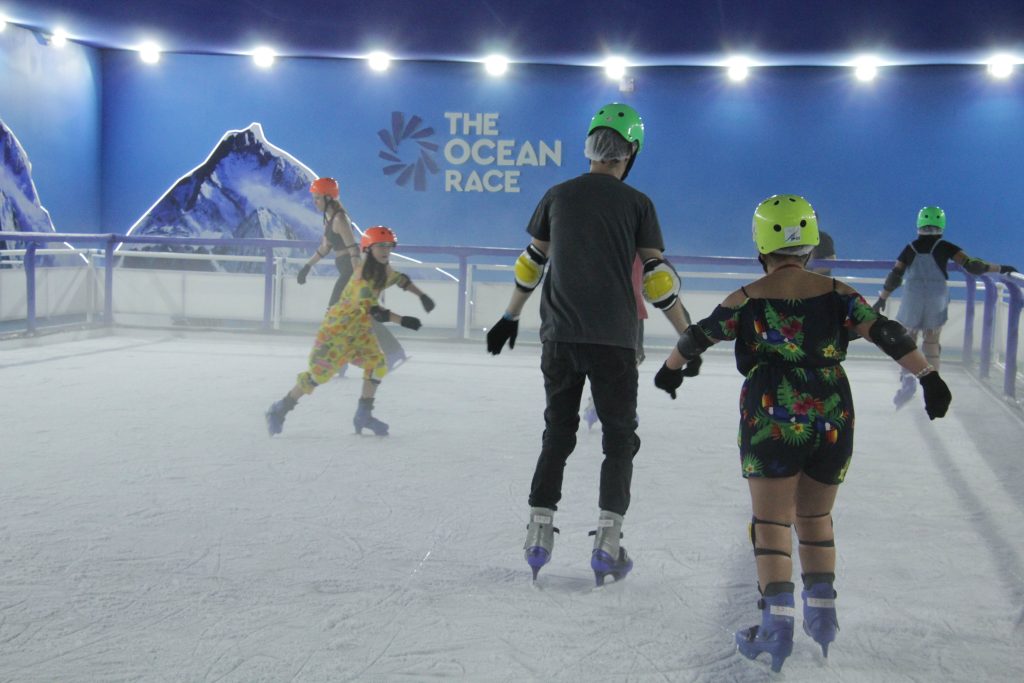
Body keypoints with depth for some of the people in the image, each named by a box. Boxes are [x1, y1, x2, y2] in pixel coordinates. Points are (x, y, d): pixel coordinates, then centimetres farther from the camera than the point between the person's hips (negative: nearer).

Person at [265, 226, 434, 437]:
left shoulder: (384, 270, 1)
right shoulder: (363, 275, -25)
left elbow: (401, 279, 23)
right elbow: (372, 309, -34)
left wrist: (421, 295, 14)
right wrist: (402, 320, -36)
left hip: (360, 328, 8)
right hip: (337, 327, -8)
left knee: (377, 364, -8)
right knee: (319, 372, -7)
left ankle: (364, 415, 2)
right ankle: (279, 411, 8)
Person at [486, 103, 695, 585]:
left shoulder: (558, 196, 6)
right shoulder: (637, 203, -3)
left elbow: (531, 264, 13)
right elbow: (658, 277, -4)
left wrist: (510, 318, 25)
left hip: (559, 337, 3)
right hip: (613, 341, -3)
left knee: (557, 436, 15)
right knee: (619, 440, 8)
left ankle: (538, 538, 11)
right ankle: (607, 543, 1)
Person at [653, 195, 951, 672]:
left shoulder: (747, 299, -1)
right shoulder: (835, 293, 2)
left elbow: (696, 338, 9)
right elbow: (887, 334, -3)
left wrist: (670, 370, 26)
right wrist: (929, 377, 2)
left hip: (772, 420, -2)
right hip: (832, 421, 3)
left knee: (771, 521, 3)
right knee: (815, 518, 19)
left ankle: (777, 619, -7)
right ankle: (821, 609, 16)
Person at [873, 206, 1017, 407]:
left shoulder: (911, 248, 2)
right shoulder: (945, 247, -2)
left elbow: (895, 276, 1)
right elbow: (971, 265, -7)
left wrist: (882, 298, 11)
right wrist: (999, 268, 2)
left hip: (912, 300, 0)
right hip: (937, 301, 0)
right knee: (932, 344, 14)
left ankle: (907, 378, -11)